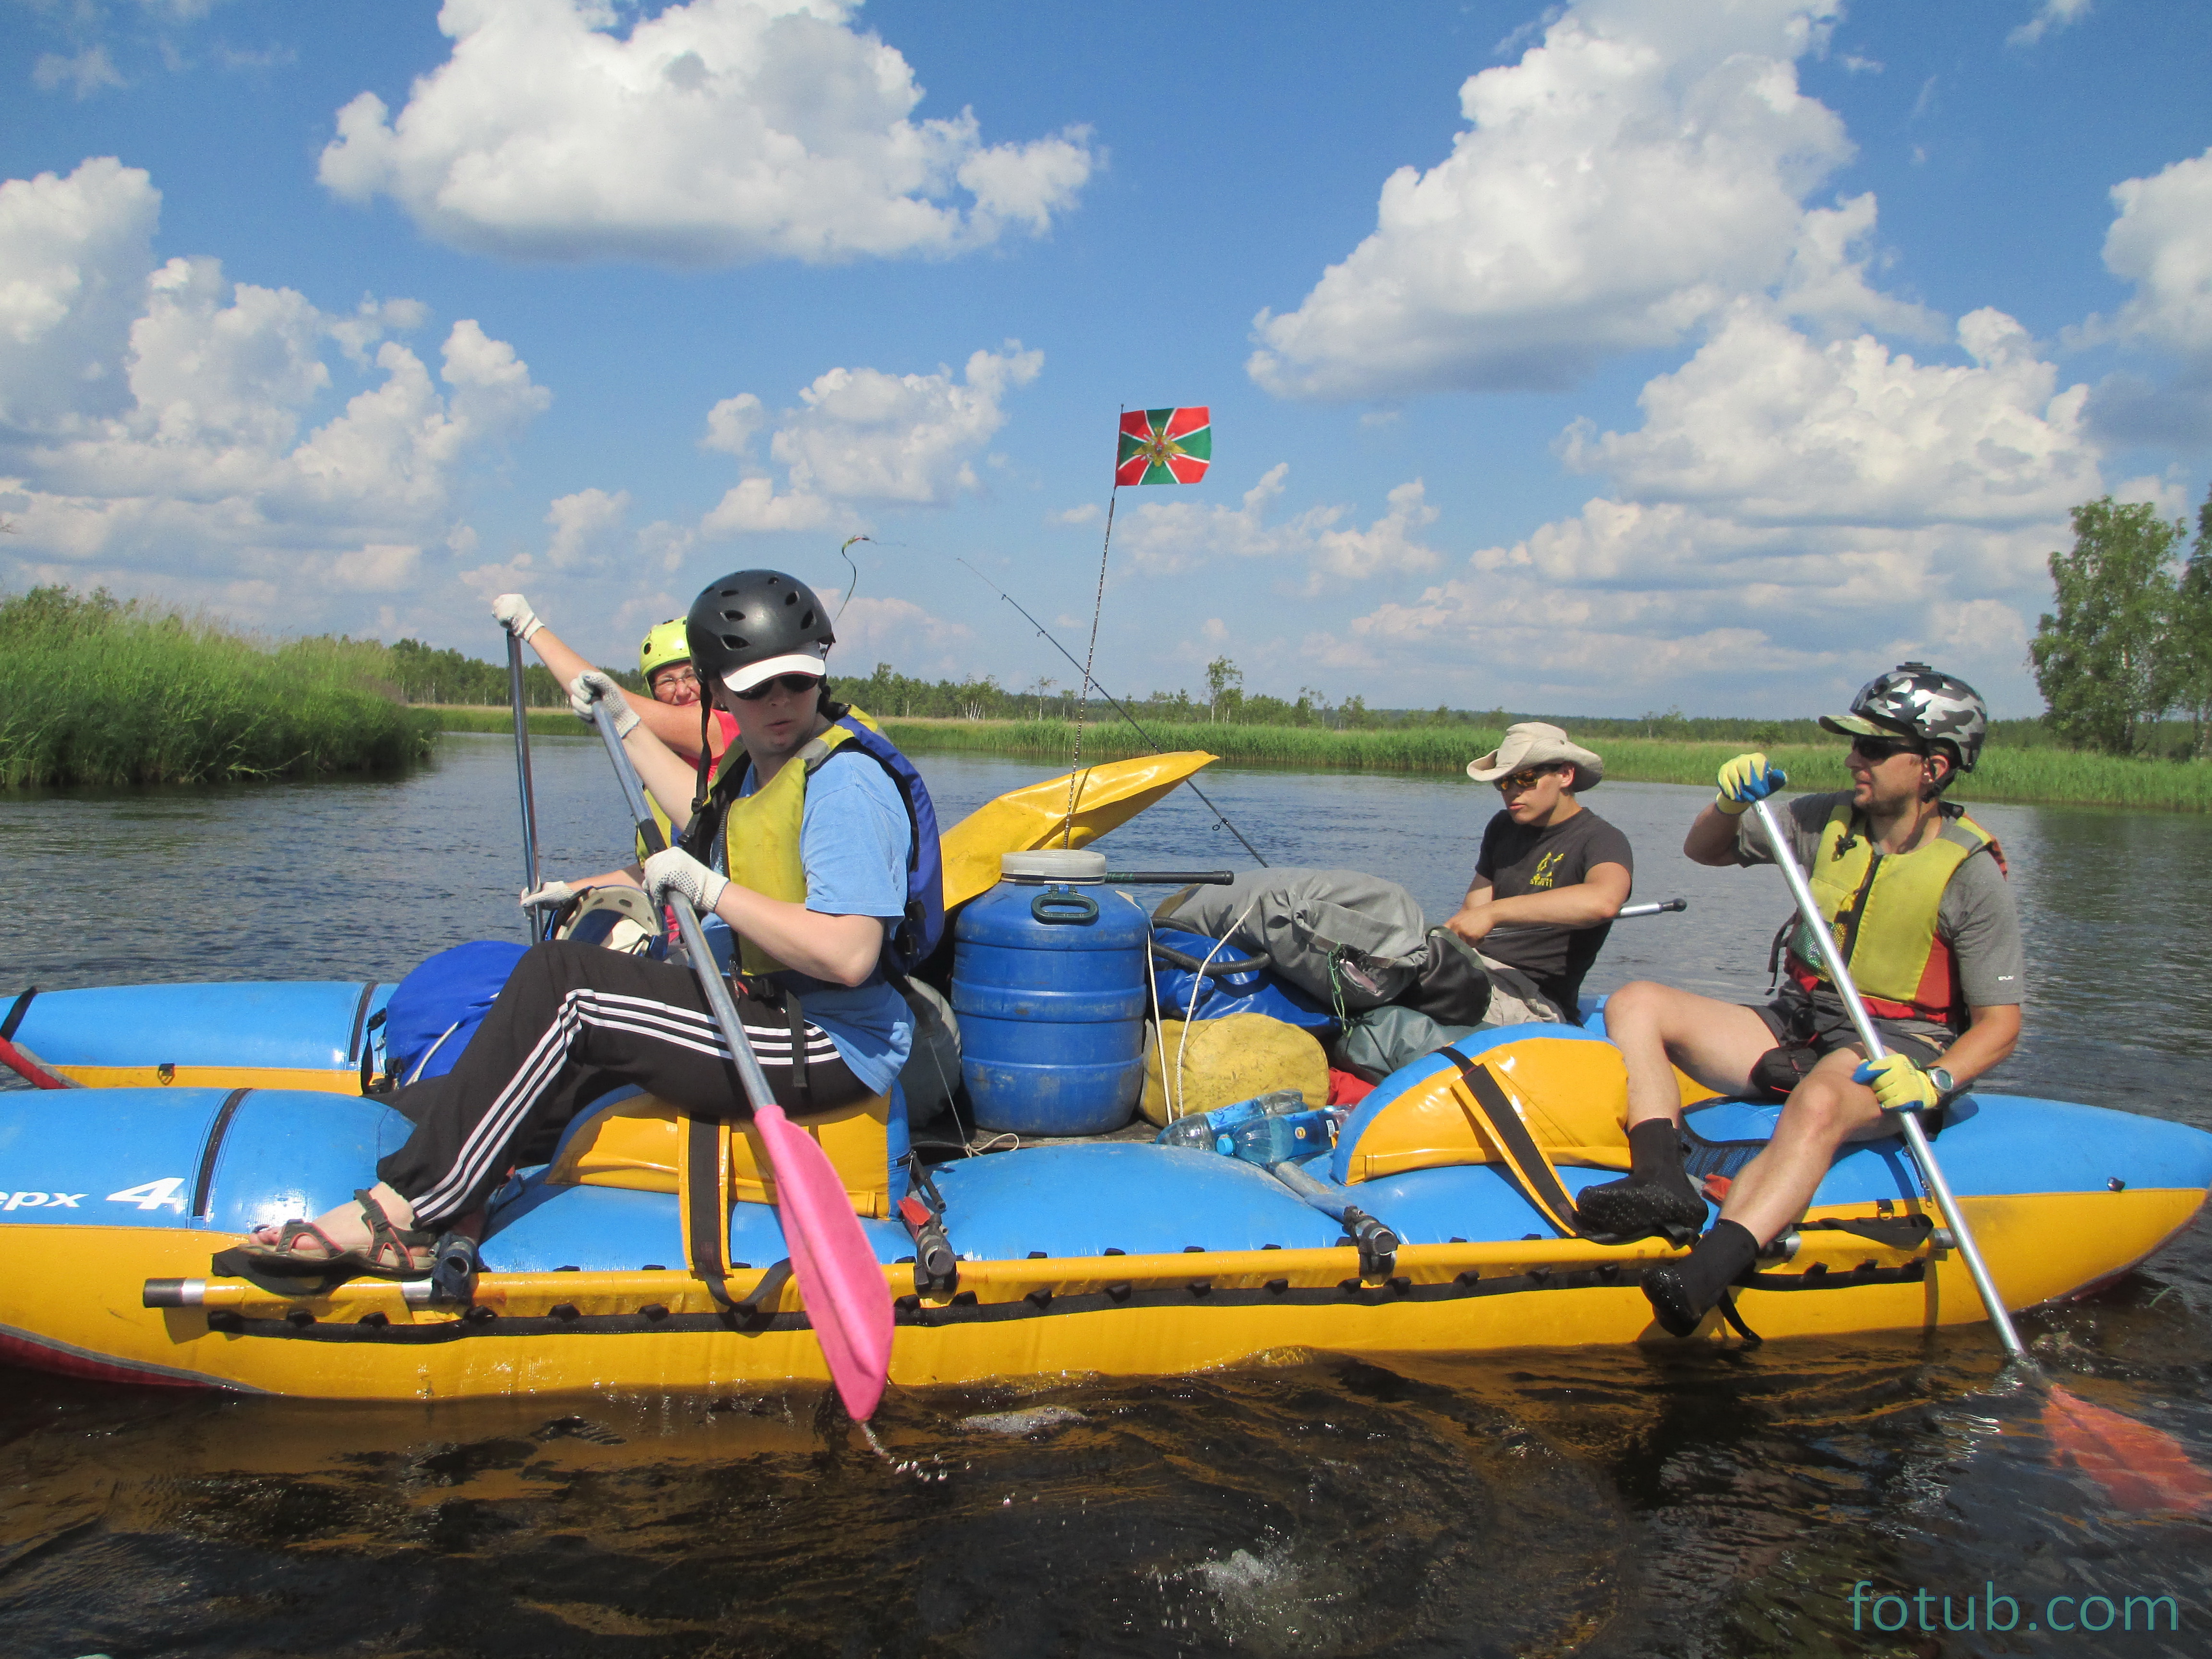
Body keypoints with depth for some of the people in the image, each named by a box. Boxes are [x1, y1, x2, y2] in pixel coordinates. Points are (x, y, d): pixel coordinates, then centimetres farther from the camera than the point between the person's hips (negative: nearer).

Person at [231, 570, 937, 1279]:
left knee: (560, 981, -17)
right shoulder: (764, 762, 14)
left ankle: (406, 1212, -14)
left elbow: (849, 956, -28)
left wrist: (710, 889, -23)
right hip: (767, 1011, 10)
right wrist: (627, 725, 41)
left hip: (830, 1051, -10)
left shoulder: (846, 781, -17)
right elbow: (707, 819, 40)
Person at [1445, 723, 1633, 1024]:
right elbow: (1473, 910, 10)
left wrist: (1494, 912, -34)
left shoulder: (1601, 840, -7)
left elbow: (1603, 901, -32)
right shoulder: (1502, 828, 17)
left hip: (1535, 997, -7)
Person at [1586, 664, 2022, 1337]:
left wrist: (1933, 1082, -26)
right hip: (1794, 1029, 6)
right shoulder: (1828, 821, 5)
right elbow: (1704, 851, 14)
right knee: (1635, 1004, -12)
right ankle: (1662, 1180, -34)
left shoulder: (1972, 877, -8)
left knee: (1817, 1105, -41)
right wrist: (1732, 804, -8)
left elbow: (1999, 1023, -8)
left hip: (1891, 1053, -6)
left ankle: (1710, 1270, -58)